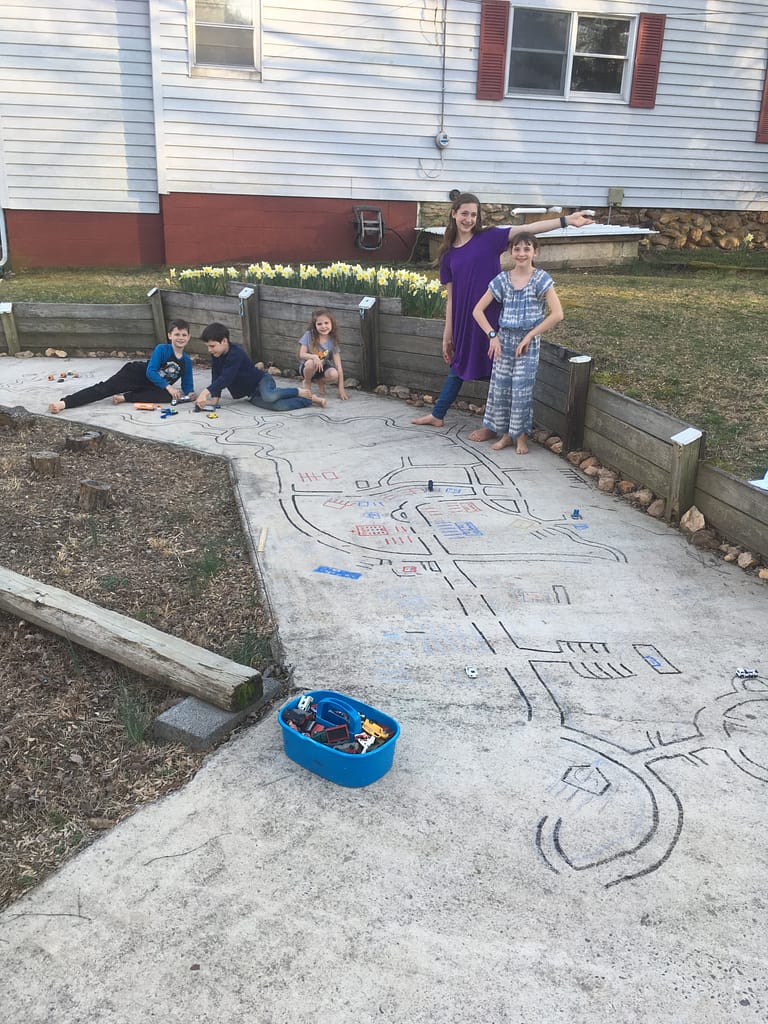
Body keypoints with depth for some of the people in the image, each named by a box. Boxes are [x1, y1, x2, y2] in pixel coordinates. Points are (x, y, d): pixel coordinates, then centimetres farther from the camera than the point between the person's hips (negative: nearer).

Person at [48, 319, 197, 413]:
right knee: (105, 388, -21)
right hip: (136, 373, -3)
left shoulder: (187, 361, 3)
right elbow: (150, 372, -19)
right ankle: (64, 403, -32)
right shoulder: (162, 349, -11)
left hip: (151, 387, 4)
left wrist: (189, 393, -14)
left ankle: (124, 397, -27)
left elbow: (187, 384, 9)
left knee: (169, 397, -29)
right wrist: (168, 387, -27)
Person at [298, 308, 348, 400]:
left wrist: (341, 388, -20)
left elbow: (338, 366, -14)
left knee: (334, 374, -32)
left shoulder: (332, 340, -11)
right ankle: (307, 382, -3)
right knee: (311, 363, -37)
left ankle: (320, 381, 6)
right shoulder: (309, 335, -16)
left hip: (323, 367, 1)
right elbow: (302, 355, -19)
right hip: (307, 367, -1)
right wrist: (314, 357, -42)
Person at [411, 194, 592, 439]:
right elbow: (451, 297, 8)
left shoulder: (489, 238, -3)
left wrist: (567, 220, -22)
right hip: (463, 318, 4)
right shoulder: (448, 253, 6)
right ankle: (437, 415, 31)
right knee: (458, 366, 18)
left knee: (495, 369, 5)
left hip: (491, 316, -4)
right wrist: (447, 334, 7)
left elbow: (528, 228, -13)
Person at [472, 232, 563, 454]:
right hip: (504, 339, 3)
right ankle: (505, 433, 18)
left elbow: (557, 314, -15)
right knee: (500, 387, 4)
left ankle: (521, 435, 11)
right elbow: (478, 310, 3)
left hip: (528, 342, -3)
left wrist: (529, 336, -15)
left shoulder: (541, 279, -8)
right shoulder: (502, 279, 0)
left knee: (522, 389, -5)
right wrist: (493, 336, -6)